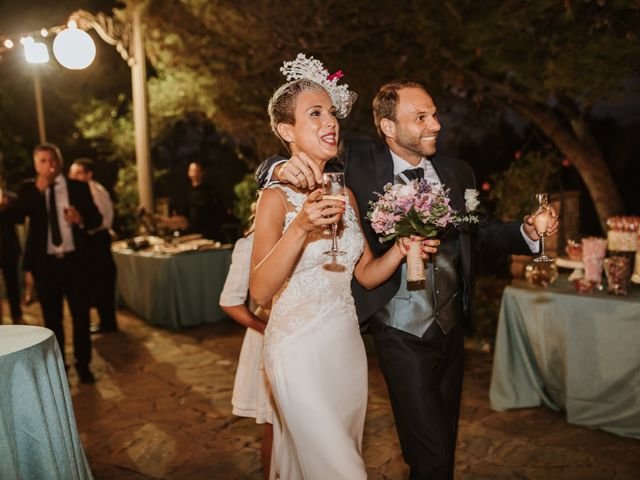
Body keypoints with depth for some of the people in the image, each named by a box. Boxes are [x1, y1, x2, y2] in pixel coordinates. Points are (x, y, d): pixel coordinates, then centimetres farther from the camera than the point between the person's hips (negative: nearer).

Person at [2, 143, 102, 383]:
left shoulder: (78, 187, 3)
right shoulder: (28, 190, 4)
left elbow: (97, 218, 2)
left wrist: (81, 219, -19)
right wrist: (38, 189, -20)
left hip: (74, 260, 0)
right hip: (45, 263, 1)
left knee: (81, 315, 6)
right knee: (52, 319, 11)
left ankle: (83, 364, 20)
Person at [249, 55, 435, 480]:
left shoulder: (345, 196, 7)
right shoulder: (277, 197, -12)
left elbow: (367, 274, 10)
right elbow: (260, 291, -22)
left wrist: (401, 249, -9)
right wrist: (300, 227, -34)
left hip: (348, 345, 7)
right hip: (299, 350, -6)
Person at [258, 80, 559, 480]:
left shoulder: (458, 173, 2)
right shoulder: (359, 162, -11)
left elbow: (481, 234, 9)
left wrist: (528, 231, -9)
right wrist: (283, 168, -32)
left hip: (451, 328, 5)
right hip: (402, 336, -5)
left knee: (446, 444, 23)